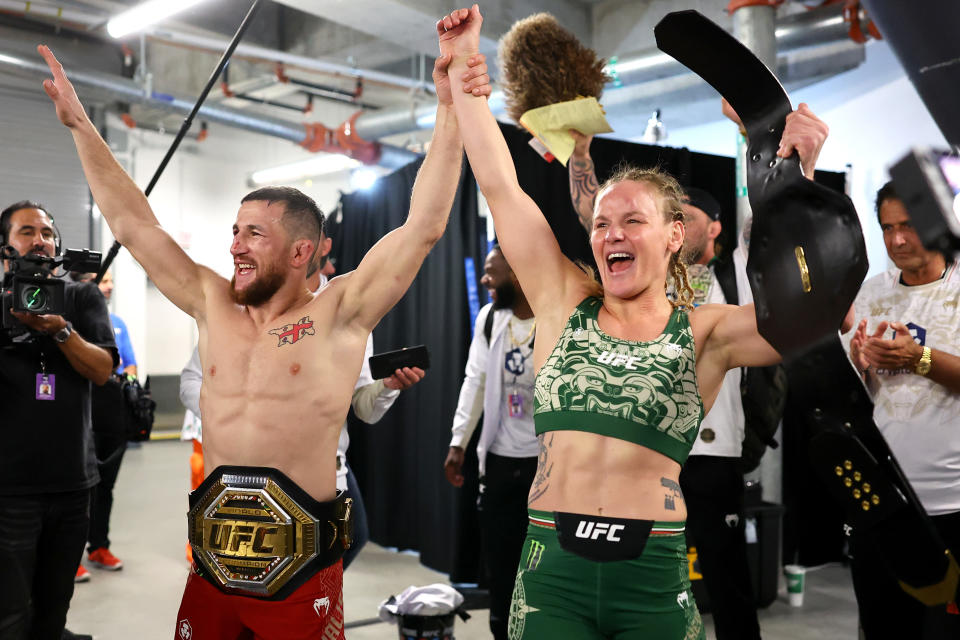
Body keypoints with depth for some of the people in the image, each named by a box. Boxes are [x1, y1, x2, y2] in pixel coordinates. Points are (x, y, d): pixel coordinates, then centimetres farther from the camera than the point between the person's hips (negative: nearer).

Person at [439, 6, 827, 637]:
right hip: (552, 570, 1)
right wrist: (464, 65, 6)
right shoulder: (564, 304, 5)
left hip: (653, 578, -1)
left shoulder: (705, 334, 1)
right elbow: (500, 185, 4)